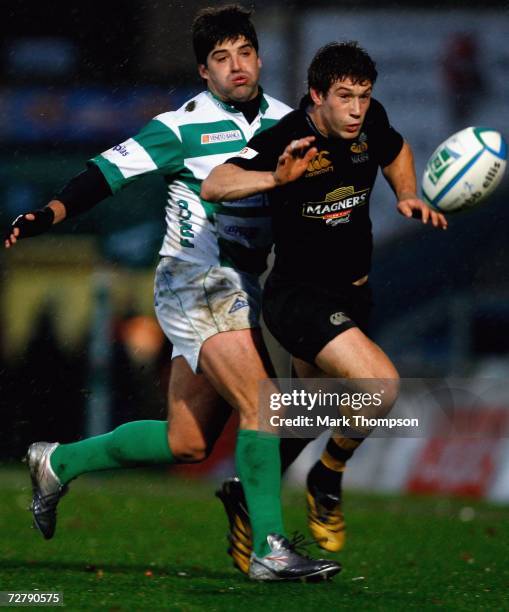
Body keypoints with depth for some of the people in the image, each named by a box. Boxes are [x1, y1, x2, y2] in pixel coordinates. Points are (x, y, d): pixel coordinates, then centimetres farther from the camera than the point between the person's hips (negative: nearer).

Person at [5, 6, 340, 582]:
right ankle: (270, 549, -14)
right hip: (197, 281, -7)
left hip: (238, 290, 7)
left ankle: (59, 462, 28)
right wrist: (46, 214, -27)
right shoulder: (185, 125, -9)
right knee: (262, 406, -18)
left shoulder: (283, 121, 9)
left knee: (186, 443, 11)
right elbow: (111, 168, -13)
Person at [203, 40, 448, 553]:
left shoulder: (370, 122, -5)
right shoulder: (286, 140, -24)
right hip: (298, 295, -8)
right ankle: (327, 478, -1)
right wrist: (274, 178, -51)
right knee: (381, 384, -27)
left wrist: (408, 197, 3)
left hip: (352, 294, 8)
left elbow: (395, 151, 20)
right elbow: (213, 186, -36)